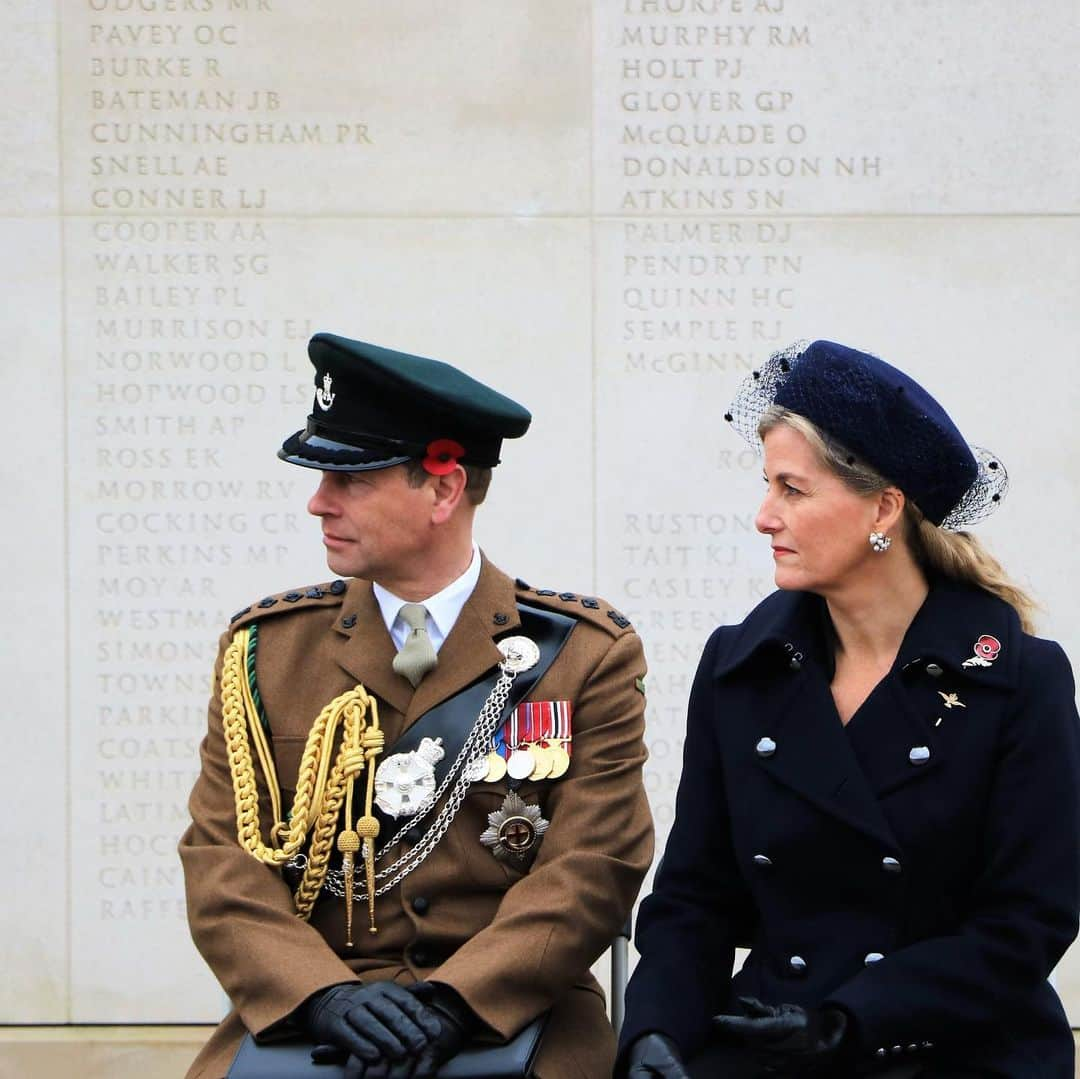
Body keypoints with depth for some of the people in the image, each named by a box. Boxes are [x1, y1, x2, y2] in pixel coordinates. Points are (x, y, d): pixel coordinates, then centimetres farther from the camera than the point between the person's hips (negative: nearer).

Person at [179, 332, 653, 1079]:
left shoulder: (587, 655, 5)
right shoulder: (264, 650, 9)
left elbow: (592, 869, -3)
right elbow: (223, 861, 3)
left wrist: (451, 1002, -16)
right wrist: (327, 997, -14)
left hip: (513, 1018, 0)